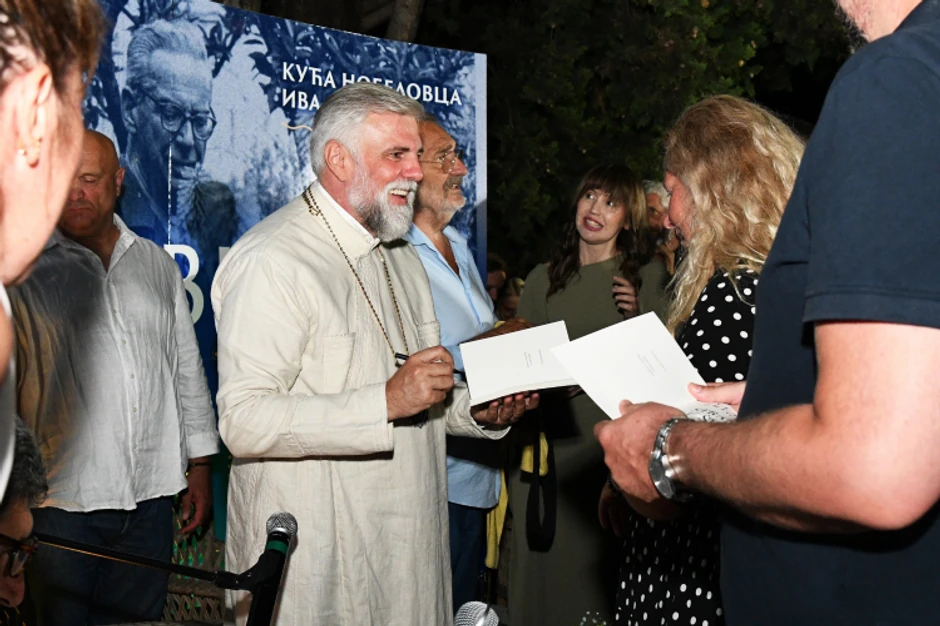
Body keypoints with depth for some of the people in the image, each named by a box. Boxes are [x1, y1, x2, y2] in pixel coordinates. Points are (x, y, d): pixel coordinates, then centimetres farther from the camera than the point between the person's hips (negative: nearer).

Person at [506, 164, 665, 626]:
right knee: (545, 564, 5)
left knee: (601, 566, -1)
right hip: (548, 444, 2)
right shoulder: (543, 280, 10)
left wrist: (637, 316, -12)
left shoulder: (646, 279, 3)